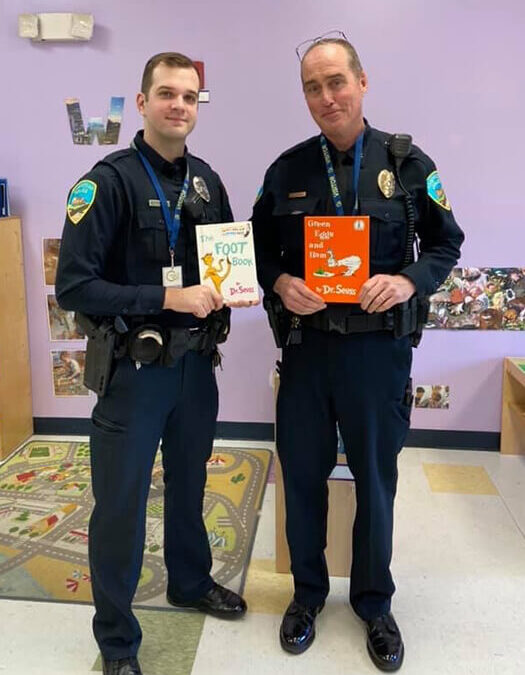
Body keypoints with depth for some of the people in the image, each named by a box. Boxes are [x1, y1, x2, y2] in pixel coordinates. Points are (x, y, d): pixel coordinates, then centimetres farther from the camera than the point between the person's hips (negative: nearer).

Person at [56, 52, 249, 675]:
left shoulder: (206, 180, 5)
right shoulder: (110, 180, -13)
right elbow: (73, 287, -19)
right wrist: (168, 298, -22)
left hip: (196, 362, 6)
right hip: (135, 367, -5)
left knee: (188, 487, 22)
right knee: (121, 506, 7)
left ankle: (190, 583, 48)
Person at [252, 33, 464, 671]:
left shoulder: (408, 163, -1)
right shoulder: (286, 169, 3)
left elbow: (445, 243, 4)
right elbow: (260, 249, 10)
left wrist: (409, 281, -15)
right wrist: (279, 283, -11)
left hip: (378, 347, -1)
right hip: (305, 346, 2)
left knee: (376, 480, 13)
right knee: (303, 476, 13)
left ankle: (373, 602, 37)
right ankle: (307, 592, 37)